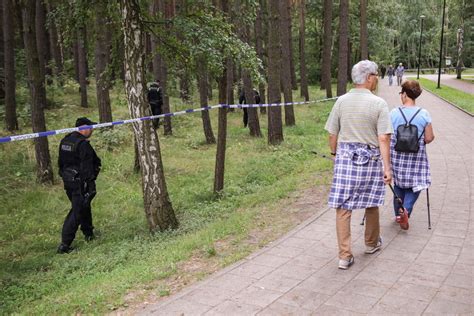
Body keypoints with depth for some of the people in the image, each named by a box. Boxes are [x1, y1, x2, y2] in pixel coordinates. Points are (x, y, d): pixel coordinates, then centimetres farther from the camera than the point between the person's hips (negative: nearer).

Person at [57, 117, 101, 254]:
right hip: (79, 183, -9)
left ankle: (88, 234, 38)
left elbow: (61, 162, 17)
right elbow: (86, 168, -21)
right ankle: (64, 244, -3)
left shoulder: (65, 141, 9)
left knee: (84, 206, 23)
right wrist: (90, 186, -18)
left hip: (67, 181, 9)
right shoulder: (83, 144, -20)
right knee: (77, 212, -3)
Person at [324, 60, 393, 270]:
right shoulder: (379, 104, -8)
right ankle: (372, 243, 38)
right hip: (370, 158, -1)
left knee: (343, 207, 3)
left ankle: (345, 256, 3)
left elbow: (332, 134, 3)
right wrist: (387, 167, -10)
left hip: (345, 157, 1)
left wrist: (334, 154, 18)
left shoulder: (341, 101, 0)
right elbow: (383, 138, -12)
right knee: (371, 204, 18)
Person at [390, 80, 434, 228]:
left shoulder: (393, 113, -9)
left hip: (397, 156, 1)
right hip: (416, 157, -1)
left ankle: (398, 213, 26)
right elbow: (429, 138, -6)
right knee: (415, 183, 12)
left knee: (398, 184, 18)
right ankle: (406, 209, -10)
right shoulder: (424, 114, -8)